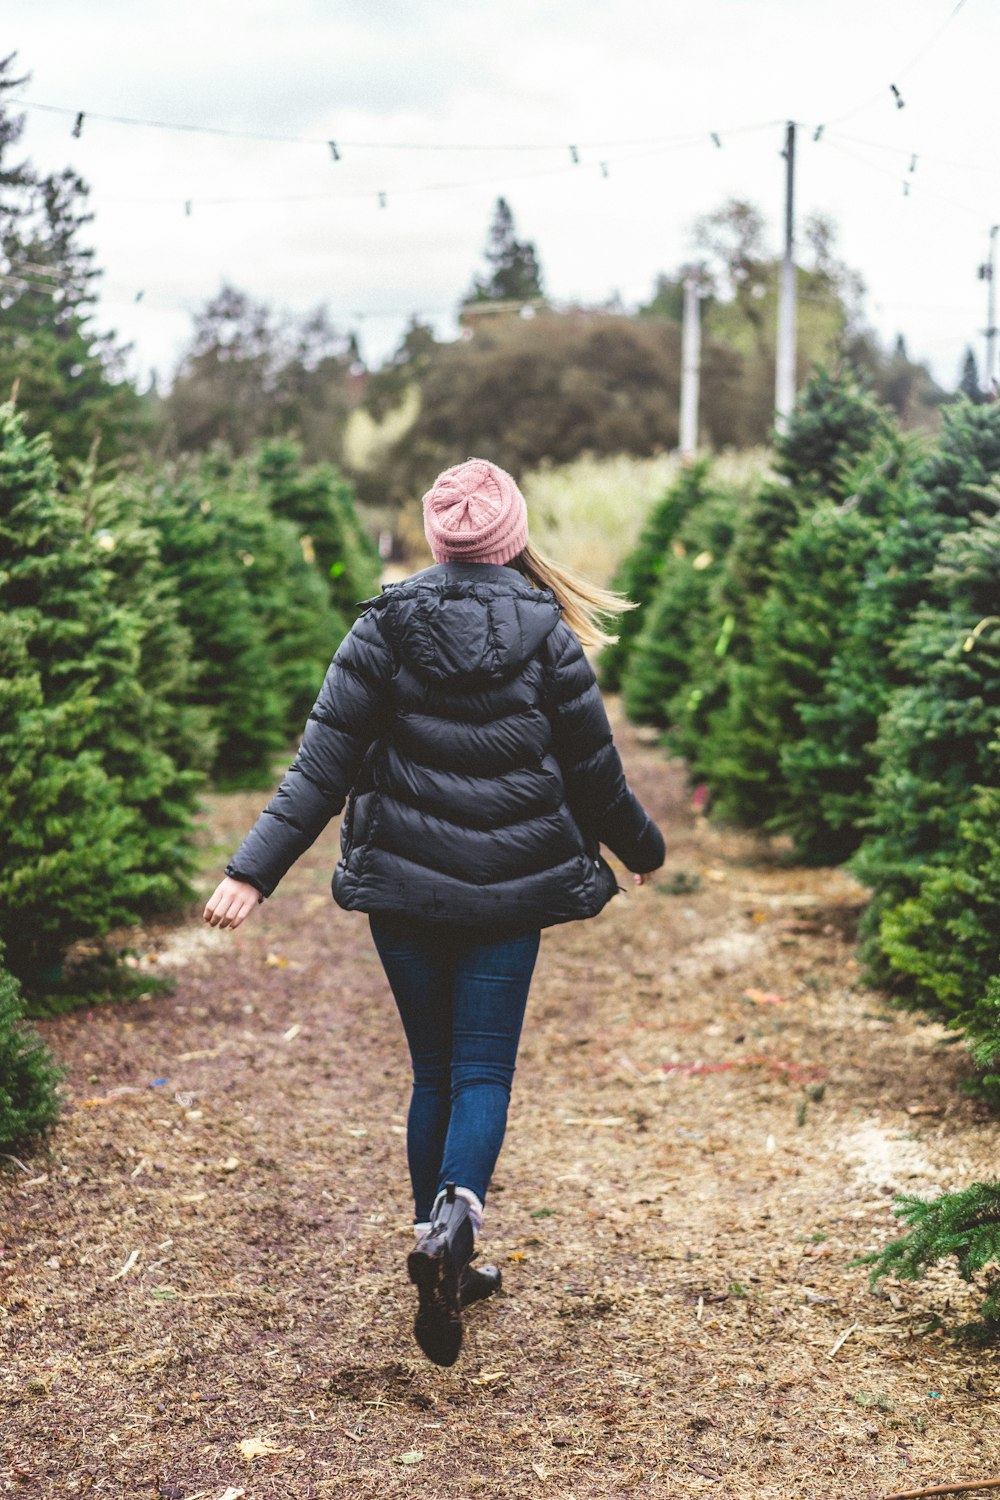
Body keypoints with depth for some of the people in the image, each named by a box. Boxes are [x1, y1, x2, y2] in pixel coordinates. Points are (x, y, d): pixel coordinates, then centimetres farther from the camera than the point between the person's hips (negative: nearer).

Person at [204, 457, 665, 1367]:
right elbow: (595, 769, 3)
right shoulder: (547, 636, -4)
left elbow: (324, 763, -8)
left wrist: (255, 870, -7)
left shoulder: (385, 627, -3)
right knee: (483, 1073, 4)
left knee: (433, 1072, 15)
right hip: (510, 891, -1)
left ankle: (441, 1261, 19)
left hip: (404, 884, 2)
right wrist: (641, 847, 21)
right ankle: (455, 1215, -23)